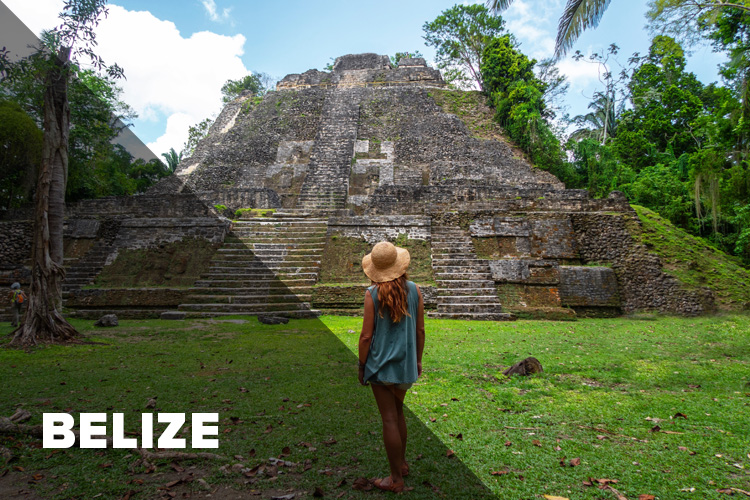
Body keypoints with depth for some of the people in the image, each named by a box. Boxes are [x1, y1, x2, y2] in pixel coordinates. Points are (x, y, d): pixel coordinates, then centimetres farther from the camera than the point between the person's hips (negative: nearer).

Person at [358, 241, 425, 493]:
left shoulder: (373, 294, -13)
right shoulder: (414, 290, -4)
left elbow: (366, 335, -13)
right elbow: (420, 330, 2)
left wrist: (361, 366, 0)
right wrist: (418, 360, 14)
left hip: (381, 365, -4)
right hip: (406, 364, 4)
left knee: (390, 420, 5)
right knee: (397, 413, 24)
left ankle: (396, 478, 16)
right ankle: (402, 463, 37)